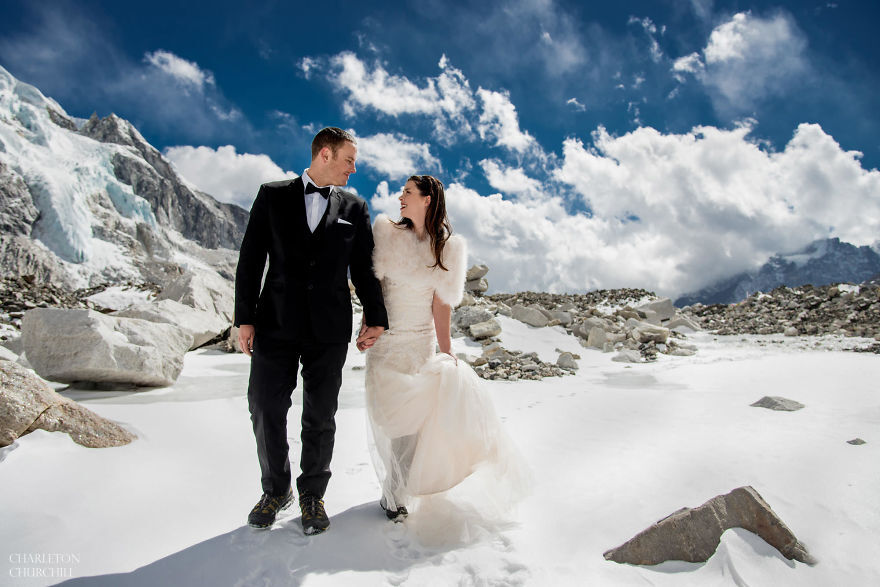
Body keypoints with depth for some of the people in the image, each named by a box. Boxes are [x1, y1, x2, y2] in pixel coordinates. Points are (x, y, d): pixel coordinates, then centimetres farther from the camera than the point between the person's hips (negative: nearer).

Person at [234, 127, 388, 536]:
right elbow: (251, 259, 3)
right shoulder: (273, 195, 6)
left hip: (329, 329, 1)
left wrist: (375, 318, 6)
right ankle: (276, 490, 28)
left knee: (320, 415, 8)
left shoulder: (354, 207, 9)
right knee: (266, 410, 6)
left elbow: (364, 268, 10)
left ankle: (312, 494, 27)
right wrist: (244, 317, -2)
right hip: (276, 322, 0)